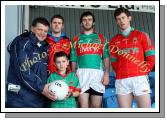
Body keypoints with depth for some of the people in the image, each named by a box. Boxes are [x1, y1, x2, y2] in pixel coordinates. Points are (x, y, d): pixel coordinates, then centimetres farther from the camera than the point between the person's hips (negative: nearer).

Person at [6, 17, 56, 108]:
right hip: (20, 98, -6)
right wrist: (41, 87, -21)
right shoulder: (21, 43, -9)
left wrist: (46, 87, 3)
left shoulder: (45, 46, 12)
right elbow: (22, 70, -19)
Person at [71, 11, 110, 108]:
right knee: (83, 106, -4)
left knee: (96, 107, 2)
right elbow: (73, 60, 13)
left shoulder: (101, 38, 16)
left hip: (98, 73, 0)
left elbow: (106, 57, 8)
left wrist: (107, 74, -5)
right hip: (82, 73, 0)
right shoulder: (76, 40, 17)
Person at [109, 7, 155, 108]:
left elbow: (151, 56, 6)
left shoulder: (141, 35, 11)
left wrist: (144, 72, 0)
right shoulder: (114, 41, 16)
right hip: (121, 81, 2)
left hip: (139, 79, -2)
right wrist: (120, 73, 4)